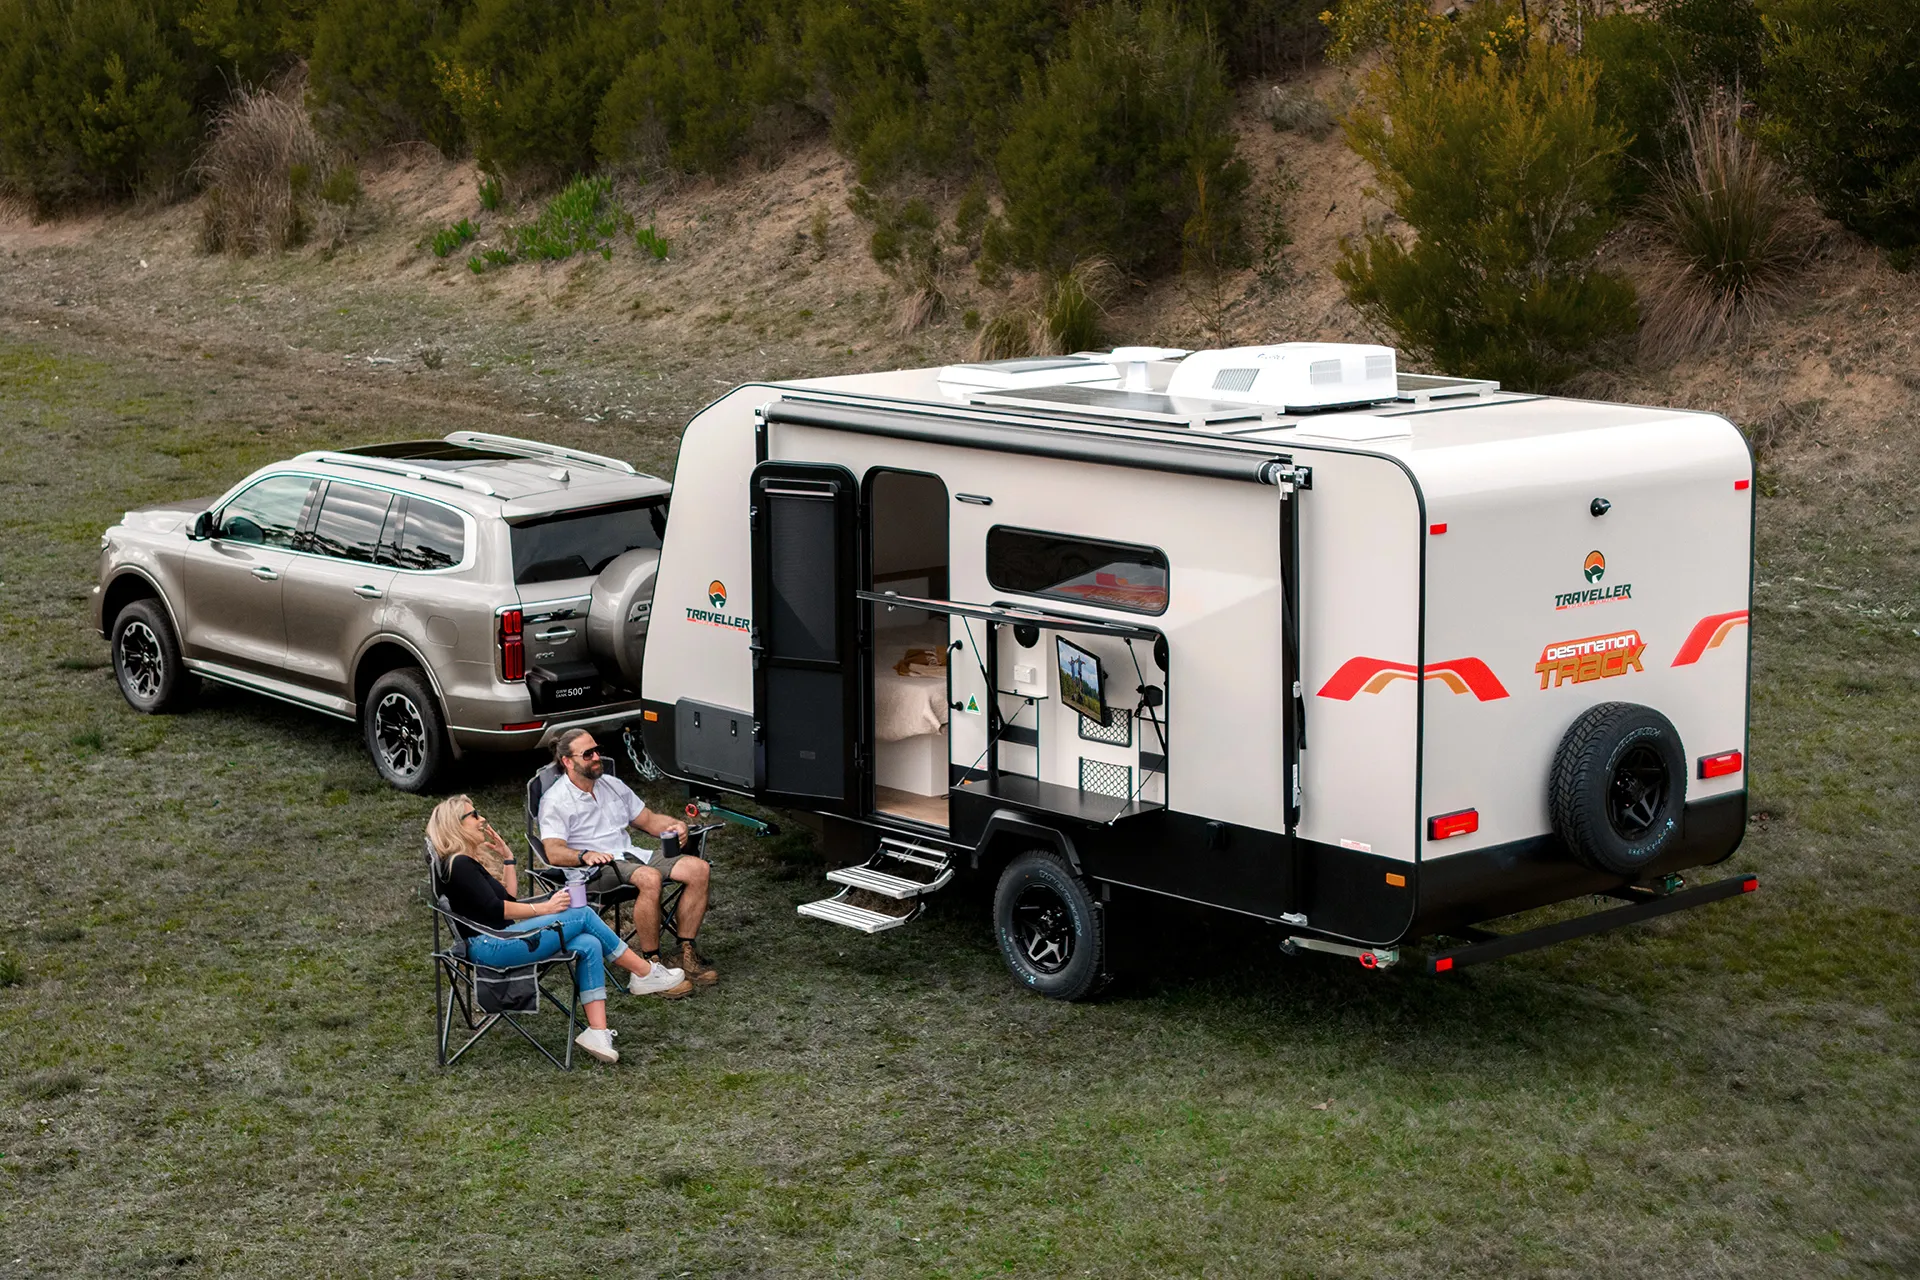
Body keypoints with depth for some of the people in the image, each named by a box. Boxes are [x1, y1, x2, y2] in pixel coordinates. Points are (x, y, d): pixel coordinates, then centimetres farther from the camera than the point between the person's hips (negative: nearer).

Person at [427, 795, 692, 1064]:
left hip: (501, 939, 10)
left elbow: (510, 899, 23)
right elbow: (494, 909, -17)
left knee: (589, 945, -9)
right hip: (488, 946, -10)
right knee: (582, 915, -12)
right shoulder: (459, 865, -9)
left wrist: (507, 858, 19)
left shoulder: (470, 862, 23)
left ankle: (597, 1032, -21)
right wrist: (543, 908, -12)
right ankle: (646, 974, -1)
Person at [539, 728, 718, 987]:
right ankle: (652, 963, -28)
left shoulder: (613, 785, 19)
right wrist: (585, 855, -36)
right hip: (595, 869, -8)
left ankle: (686, 953, -11)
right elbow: (554, 852, -16)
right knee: (650, 878, -37)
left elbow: (648, 820, 24)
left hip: (630, 855, 8)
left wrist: (675, 825, 1)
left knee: (697, 868, -13)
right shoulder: (555, 801, -3)